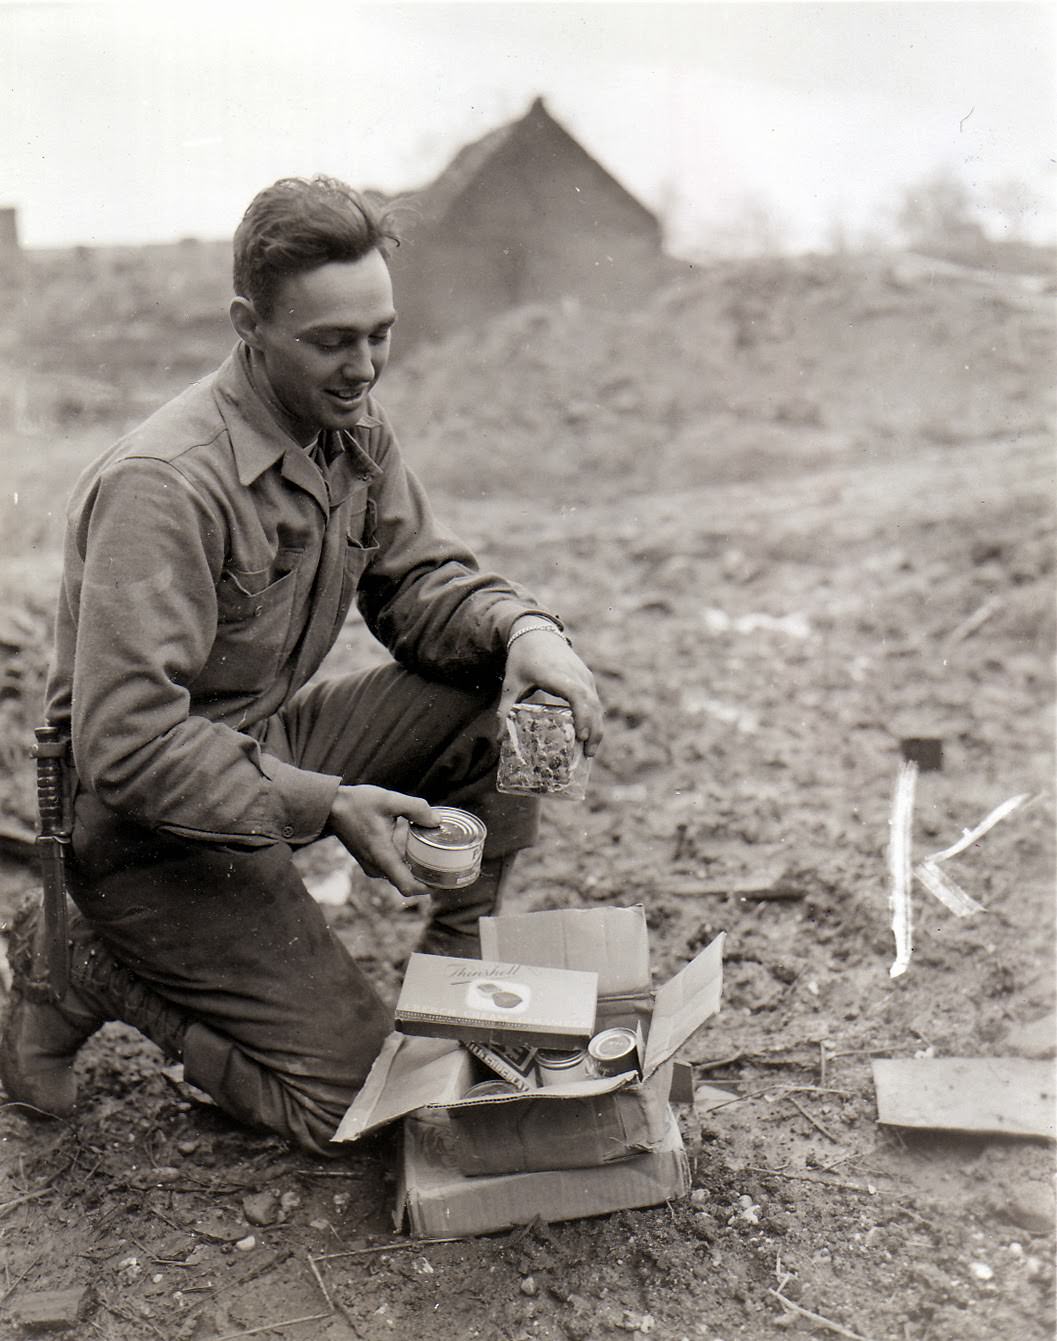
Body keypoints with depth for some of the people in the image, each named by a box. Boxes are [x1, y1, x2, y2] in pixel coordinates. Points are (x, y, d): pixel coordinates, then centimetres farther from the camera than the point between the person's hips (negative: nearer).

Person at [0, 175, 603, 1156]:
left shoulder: (355, 430, -1)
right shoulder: (164, 485, -27)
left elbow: (418, 580, 6)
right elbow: (124, 743, -30)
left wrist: (523, 627, -16)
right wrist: (324, 807, -34)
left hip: (273, 741, 8)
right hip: (143, 816, -8)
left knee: (511, 698, -10)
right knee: (350, 1093, -10)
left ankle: (458, 975, 5)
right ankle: (81, 967, 6)